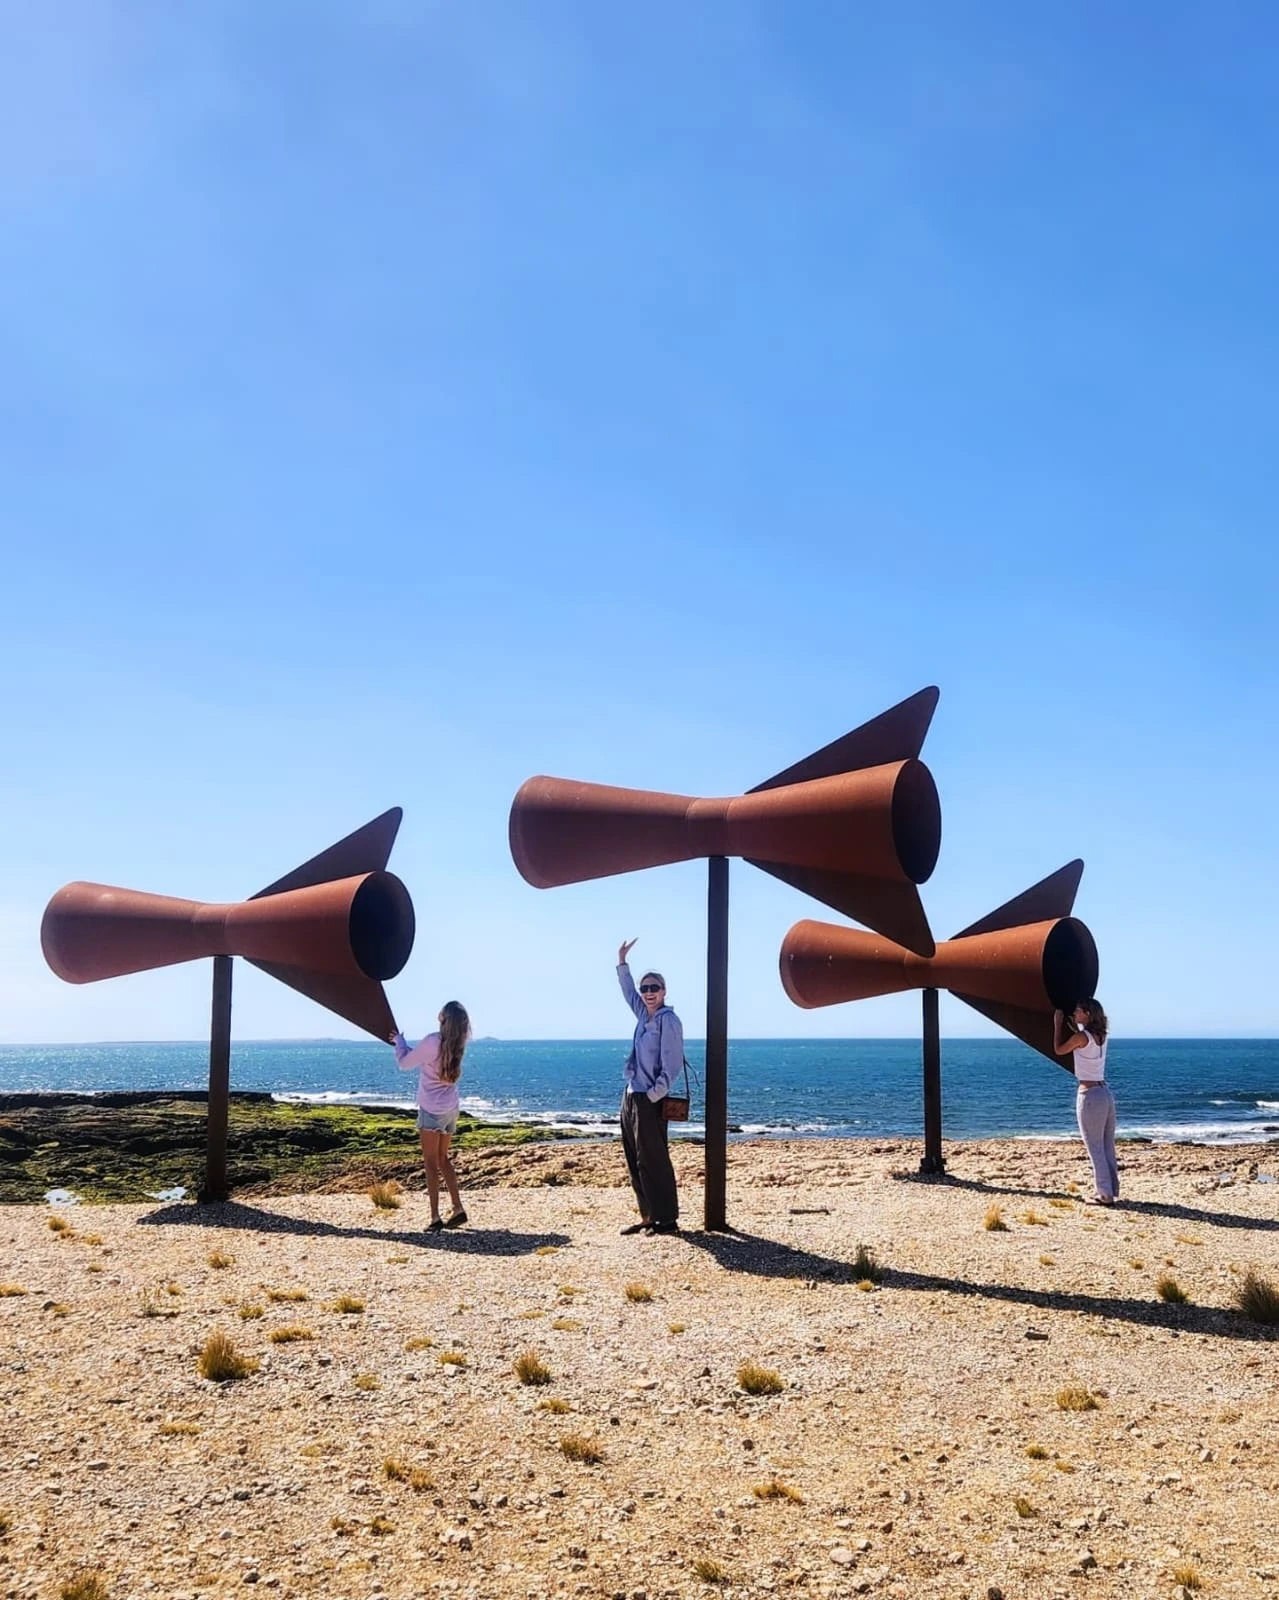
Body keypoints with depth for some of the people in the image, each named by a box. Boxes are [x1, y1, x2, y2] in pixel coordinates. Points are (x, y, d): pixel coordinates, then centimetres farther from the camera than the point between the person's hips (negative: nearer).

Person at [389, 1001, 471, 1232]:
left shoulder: (432, 1041, -20)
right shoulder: (457, 1045, 1)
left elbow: (405, 1063, -6)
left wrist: (399, 1040, 9)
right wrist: (404, 1044, 23)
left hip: (432, 1110, -7)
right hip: (451, 1109, 7)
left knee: (431, 1162, -2)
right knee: (443, 1159, 17)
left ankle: (435, 1218, -5)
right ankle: (458, 1210, 14)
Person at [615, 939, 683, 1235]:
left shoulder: (668, 1020, -10)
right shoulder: (644, 1015, 12)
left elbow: (672, 1065, -15)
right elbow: (628, 991, 31)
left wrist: (653, 1095, -17)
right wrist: (622, 962, 29)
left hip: (649, 1100, -8)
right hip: (631, 1097, 8)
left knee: (654, 1161, -6)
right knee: (636, 1162, 10)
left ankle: (667, 1219, 0)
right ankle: (648, 1217, 15)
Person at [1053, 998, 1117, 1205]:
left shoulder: (1081, 1037, -14)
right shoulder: (1100, 1036, 8)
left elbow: (1059, 1049, 2)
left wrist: (1058, 1024, 9)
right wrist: (1072, 1027, 25)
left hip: (1089, 1095, -8)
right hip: (1105, 1092, 8)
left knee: (1095, 1148, -2)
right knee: (1107, 1147, 12)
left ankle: (1105, 1194, -2)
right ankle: (1112, 1191, 17)